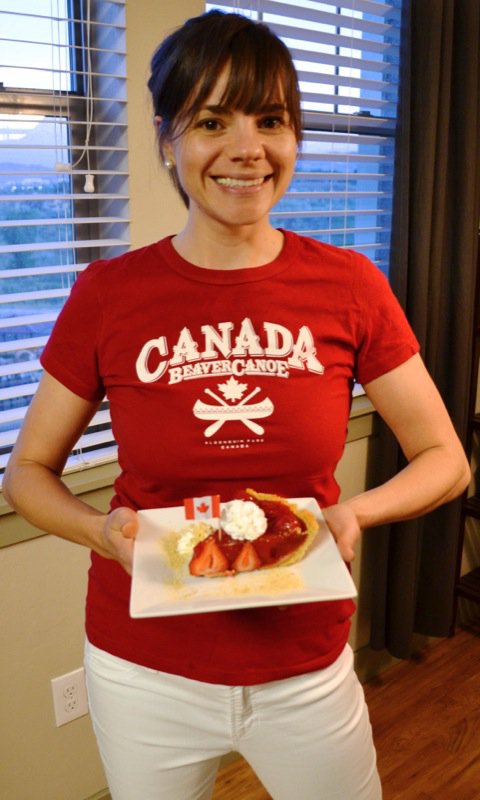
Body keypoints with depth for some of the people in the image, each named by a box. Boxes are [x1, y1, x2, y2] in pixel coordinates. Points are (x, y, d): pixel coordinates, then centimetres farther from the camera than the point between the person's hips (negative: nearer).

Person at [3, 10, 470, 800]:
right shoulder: (108, 294, -11)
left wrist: (356, 512, -22)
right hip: (143, 666, 0)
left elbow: (444, 460, -3)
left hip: (307, 666, 1)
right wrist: (103, 530, -21)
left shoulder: (350, 287, -10)